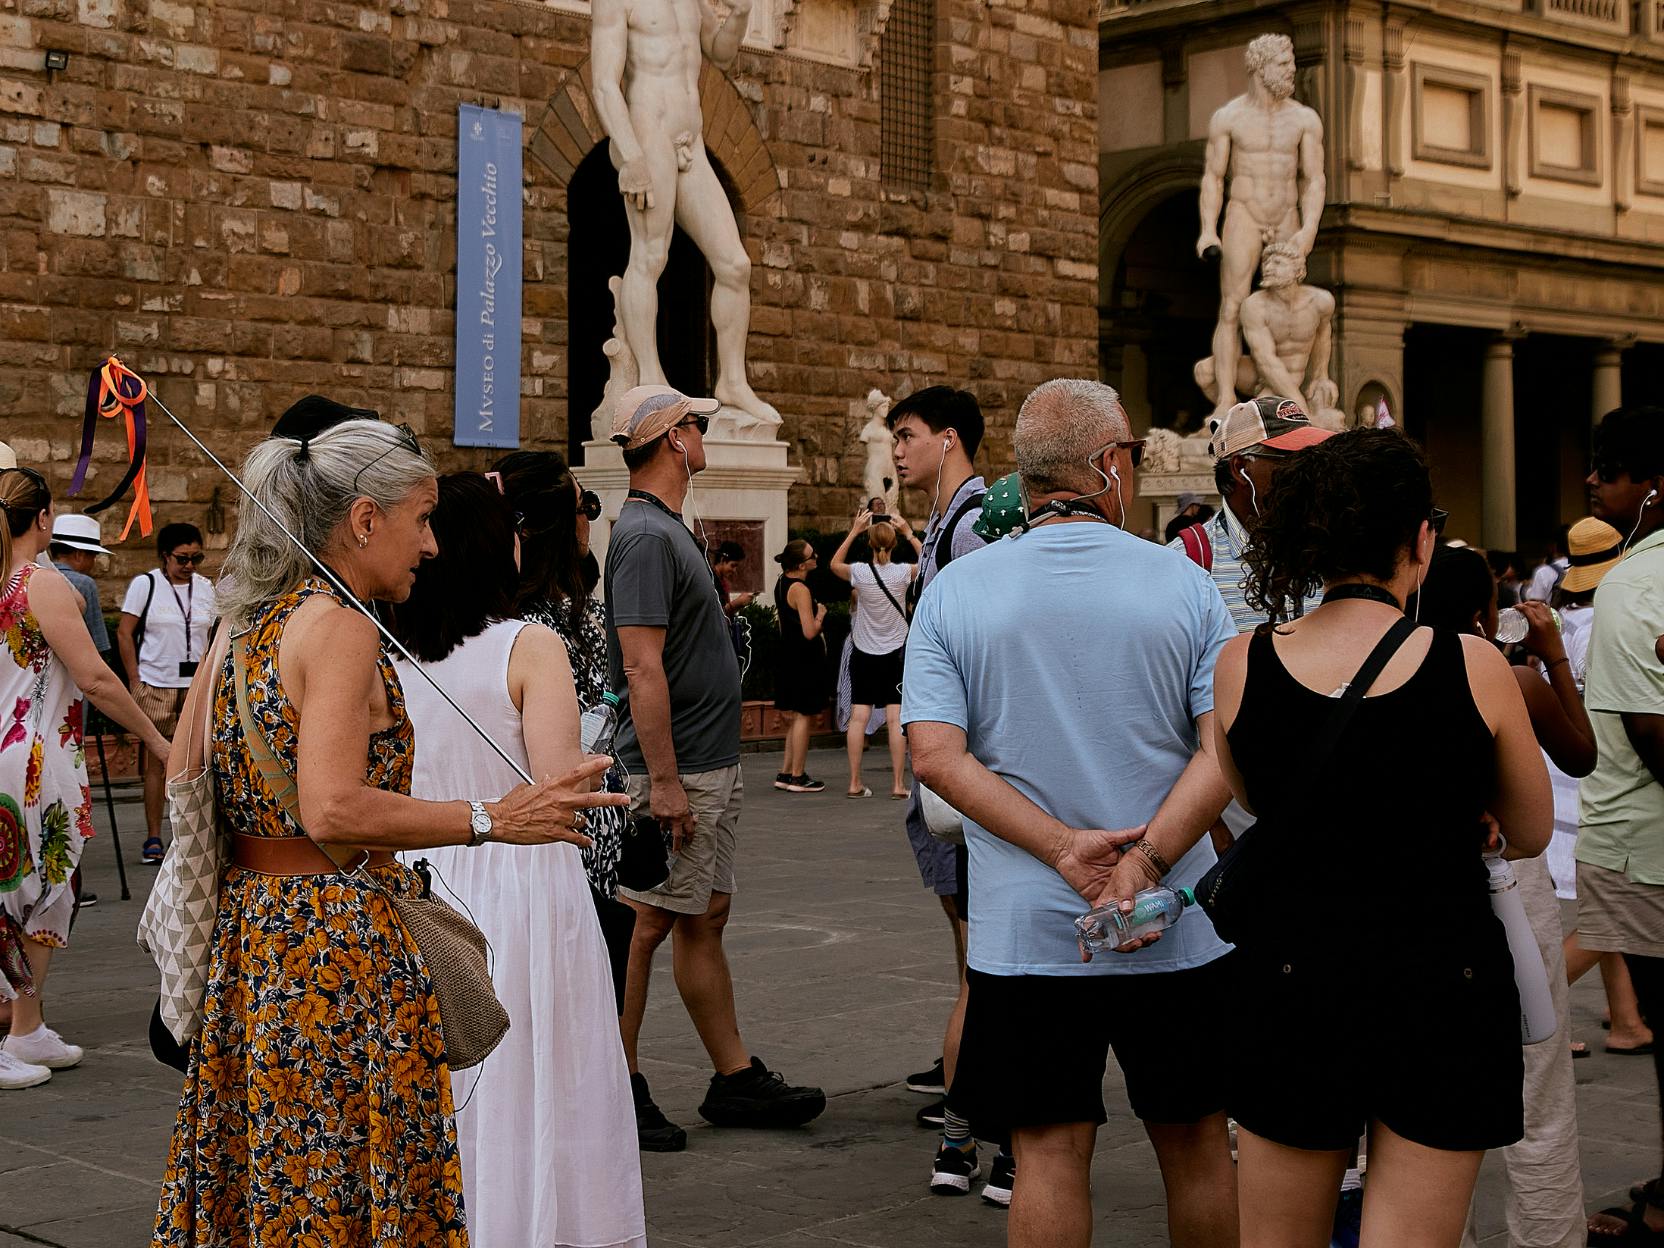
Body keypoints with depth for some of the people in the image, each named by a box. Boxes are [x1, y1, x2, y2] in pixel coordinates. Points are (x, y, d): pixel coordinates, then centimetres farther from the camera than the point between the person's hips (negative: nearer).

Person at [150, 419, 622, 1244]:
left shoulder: (242, 622, 11)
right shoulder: (339, 625, -14)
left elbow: (182, 783, 14)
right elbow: (333, 809, -24)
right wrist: (492, 821, -20)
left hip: (242, 923, 9)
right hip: (336, 938, -9)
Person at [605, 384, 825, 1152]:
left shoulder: (666, 529, 15)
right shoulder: (645, 536, -17)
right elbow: (642, 667, -23)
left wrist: (707, 774, 19)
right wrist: (664, 782, -24)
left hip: (710, 767, 10)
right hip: (677, 771, -10)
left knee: (705, 920, 14)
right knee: (647, 927, -3)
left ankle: (736, 1079, 22)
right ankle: (618, 1088, 6)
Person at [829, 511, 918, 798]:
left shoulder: (859, 572, -10)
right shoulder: (902, 572, -11)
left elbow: (835, 564, 12)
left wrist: (853, 531, 10)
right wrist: (909, 534, 8)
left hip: (863, 653, 1)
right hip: (895, 653, -1)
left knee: (858, 717, 2)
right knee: (896, 718, -1)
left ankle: (855, 783, 4)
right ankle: (898, 784, -1)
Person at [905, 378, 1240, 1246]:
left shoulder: (954, 592, -1)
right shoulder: (1183, 586, -2)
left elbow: (934, 756, -10)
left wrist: (1064, 847, -14)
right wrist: (1146, 862, -17)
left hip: (1026, 934, 0)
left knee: (1049, 1153, 6)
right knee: (1195, 1144, 15)